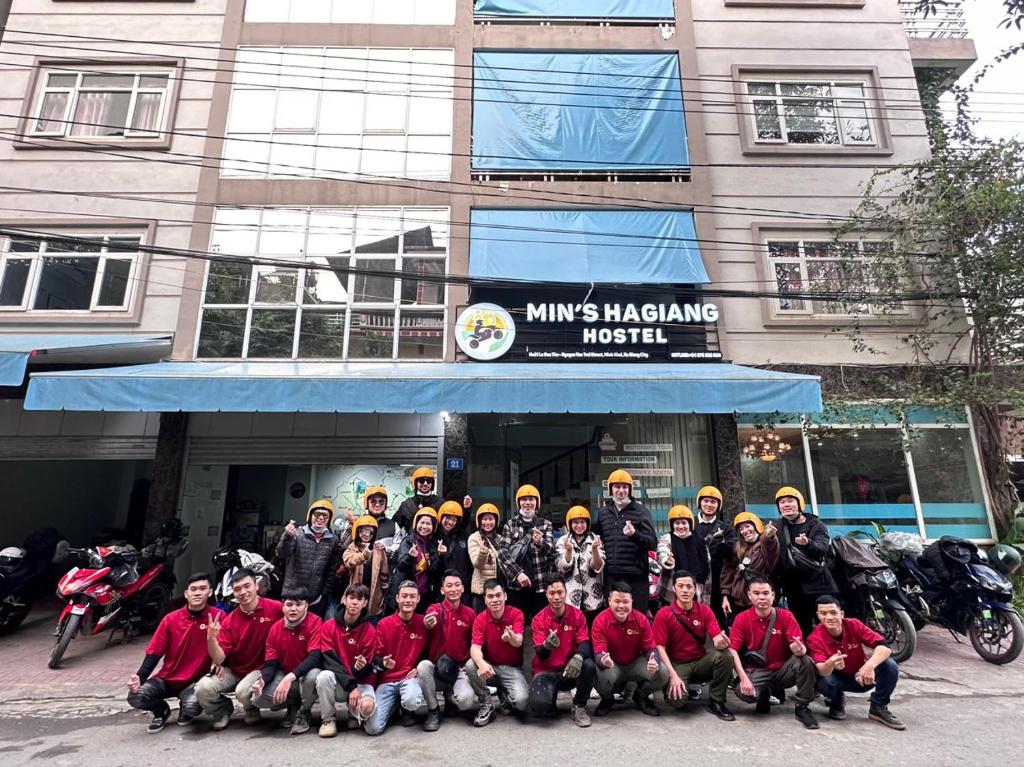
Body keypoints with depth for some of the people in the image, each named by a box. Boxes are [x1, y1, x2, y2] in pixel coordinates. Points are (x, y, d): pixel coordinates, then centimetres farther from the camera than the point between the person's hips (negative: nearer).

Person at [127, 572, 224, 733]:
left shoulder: (218, 616, -12)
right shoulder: (171, 619, -5)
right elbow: (154, 653, -1)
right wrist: (139, 677, -15)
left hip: (196, 680, -2)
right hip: (167, 678, 3)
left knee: (193, 706, -30)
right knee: (135, 696, -21)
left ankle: (185, 710, 11)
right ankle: (161, 711, 13)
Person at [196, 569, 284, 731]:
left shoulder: (275, 608, -17)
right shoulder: (229, 621, -6)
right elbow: (219, 659, -9)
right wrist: (211, 639, -28)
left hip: (262, 668, -3)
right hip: (233, 670, 3)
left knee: (243, 691, -30)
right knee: (203, 688, -20)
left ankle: (252, 710, 8)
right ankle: (223, 710, 13)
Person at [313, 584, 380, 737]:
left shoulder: (370, 631, -8)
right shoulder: (329, 626, -6)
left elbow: (369, 669, -5)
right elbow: (329, 660, -14)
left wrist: (362, 667, -32)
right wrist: (351, 686, -23)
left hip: (361, 682, 0)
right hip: (338, 683, 1)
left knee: (367, 706, -31)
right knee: (324, 676, -32)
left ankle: (353, 711, 8)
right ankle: (328, 718, -6)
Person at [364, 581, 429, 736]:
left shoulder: (424, 623, -2)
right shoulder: (383, 625, -2)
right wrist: (383, 663, -19)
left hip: (410, 678, -1)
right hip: (386, 681, 1)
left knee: (412, 701, -35)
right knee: (373, 728, -16)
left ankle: (407, 710, 5)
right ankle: (395, 703, 17)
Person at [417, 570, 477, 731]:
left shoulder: (470, 613, 1)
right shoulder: (435, 609, -6)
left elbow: (474, 643, 11)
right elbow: (429, 621, -31)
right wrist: (429, 624, -56)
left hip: (459, 669, 1)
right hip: (436, 668, 0)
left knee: (466, 698, -28)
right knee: (423, 666, -32)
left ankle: (450, 694, 11)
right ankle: (433, 711, -9)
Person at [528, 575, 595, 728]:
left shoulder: (577, 614, -5)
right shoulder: (539, 619, -9)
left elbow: (585, 643, -13)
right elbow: (540, 655, -14)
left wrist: (578, 657, -37)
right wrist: (547, 645, -39)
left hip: (570, 670, 2)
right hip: (546, 671, -1)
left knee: (589, 665, -31)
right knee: (539, 705, -30)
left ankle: (579, 707, -4)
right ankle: (551, 698, 10)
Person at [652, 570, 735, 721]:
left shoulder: (705, 611, -2)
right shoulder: (663, 614, -11)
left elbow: (717, 638, -11)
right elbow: (660, 647, -12)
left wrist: (720, 641, -36)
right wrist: (673, 675, -23)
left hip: (700, 662, 3)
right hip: (677, 664, -3)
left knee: (725, 655, -26)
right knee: (676, 700, -30)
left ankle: (716, 702, -5)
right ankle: (681, 687, 9)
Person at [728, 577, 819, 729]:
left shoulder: (786, 616, -7)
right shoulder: (741, 619, -10)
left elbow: (799, 646, -14)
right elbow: (733, 650, -13)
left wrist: (799, 649, -40)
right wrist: (743, 677, -26)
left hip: (783, 669, 1)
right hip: (757, 671, 0)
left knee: (805, 661, -29)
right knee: (745, 693, -31)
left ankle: (802, 708, -8)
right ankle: (764, 694, 9)